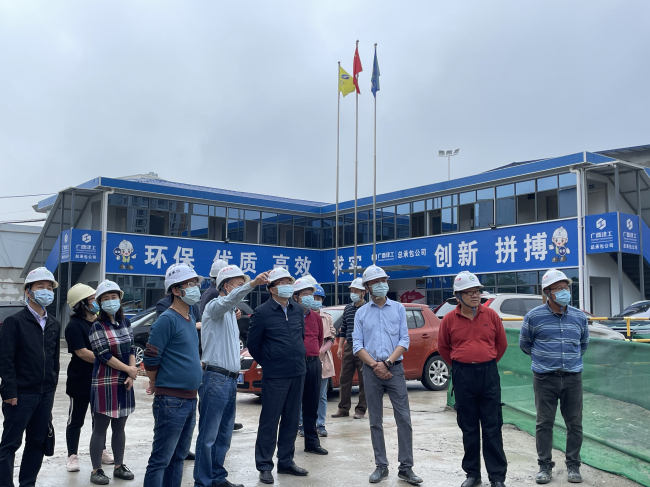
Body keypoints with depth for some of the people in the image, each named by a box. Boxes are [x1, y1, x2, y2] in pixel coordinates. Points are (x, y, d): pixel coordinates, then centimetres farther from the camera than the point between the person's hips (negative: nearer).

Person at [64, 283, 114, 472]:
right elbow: (82, 353, -21)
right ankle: (72, 456, 18)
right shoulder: (74, 326, -14)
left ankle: (101, 451, 31)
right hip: (81, 381, -6)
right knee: (76, 420, 6)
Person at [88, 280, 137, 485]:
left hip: (124, 382, 5)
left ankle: (119, 466, 23)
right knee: (100, 428, 1)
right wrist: (129, 369, -12)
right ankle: (96, 470, 10)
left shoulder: (125, 322, 8)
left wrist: (131, 375, -5)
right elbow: (104, 355, -14)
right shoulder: (97, 326, -8)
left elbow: (131, 349, 7)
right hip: (105, 382, -5)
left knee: (119, 427, 13)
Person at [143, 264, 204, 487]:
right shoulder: (167, 320, -14)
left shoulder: (191, 319, 12)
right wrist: (157, 385, 1)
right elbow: (150, 360, -13)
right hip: (171, 400, -8)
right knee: (161, 459, -1)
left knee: (178, 457, 15)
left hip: (190, 399, 8)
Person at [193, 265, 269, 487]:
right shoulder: (215, 306, -8)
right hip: (215, 378, -9)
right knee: (208, 435, -4)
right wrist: (252, 284, -46)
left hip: (230, 379, 9)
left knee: (224, 434, 13)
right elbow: (228, 299, -33)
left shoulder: (230, 313, 21)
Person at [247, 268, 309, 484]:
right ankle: (264, 466, 12)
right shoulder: (262, 312, -9)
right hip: (275, 376, -5)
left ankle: (286, 462, 25)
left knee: (291, 420, 13)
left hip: (298, 373, 5)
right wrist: (267, 363, 6)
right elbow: (253, 344, -2)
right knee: (269, 421, 0)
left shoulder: (298, 310, 7)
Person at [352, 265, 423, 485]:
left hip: (395, 368, -1)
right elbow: (357, 345, 1)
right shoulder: (361, 313, 7)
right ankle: (381, 466, 15)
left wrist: (387, 363, -12)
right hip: (371, 371, 1)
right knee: (375, 421, 6)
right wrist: (375, 365, -11)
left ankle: (406, 467, 3)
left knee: (404, 419, -4)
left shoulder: (398, 308, 6)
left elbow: (404, 341, -1)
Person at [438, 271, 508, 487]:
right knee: (468, 427, 9)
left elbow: (501, 343, 11)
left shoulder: (491, 315, 0)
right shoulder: (449, 319, -1)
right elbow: (443, 347, 12)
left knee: (492, 427, 3)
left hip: (489, 374, 0)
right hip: (463, 377, 0)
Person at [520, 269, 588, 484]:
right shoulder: (534, 317, -5)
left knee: (575, 423, 6)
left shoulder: (579, 317, 5)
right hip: (545, 379, -2)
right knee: (544, 423, 3)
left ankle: (573, 466, 20)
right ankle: (545, 466, 15)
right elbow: (524, 344, 10)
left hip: (573, 378, 2)